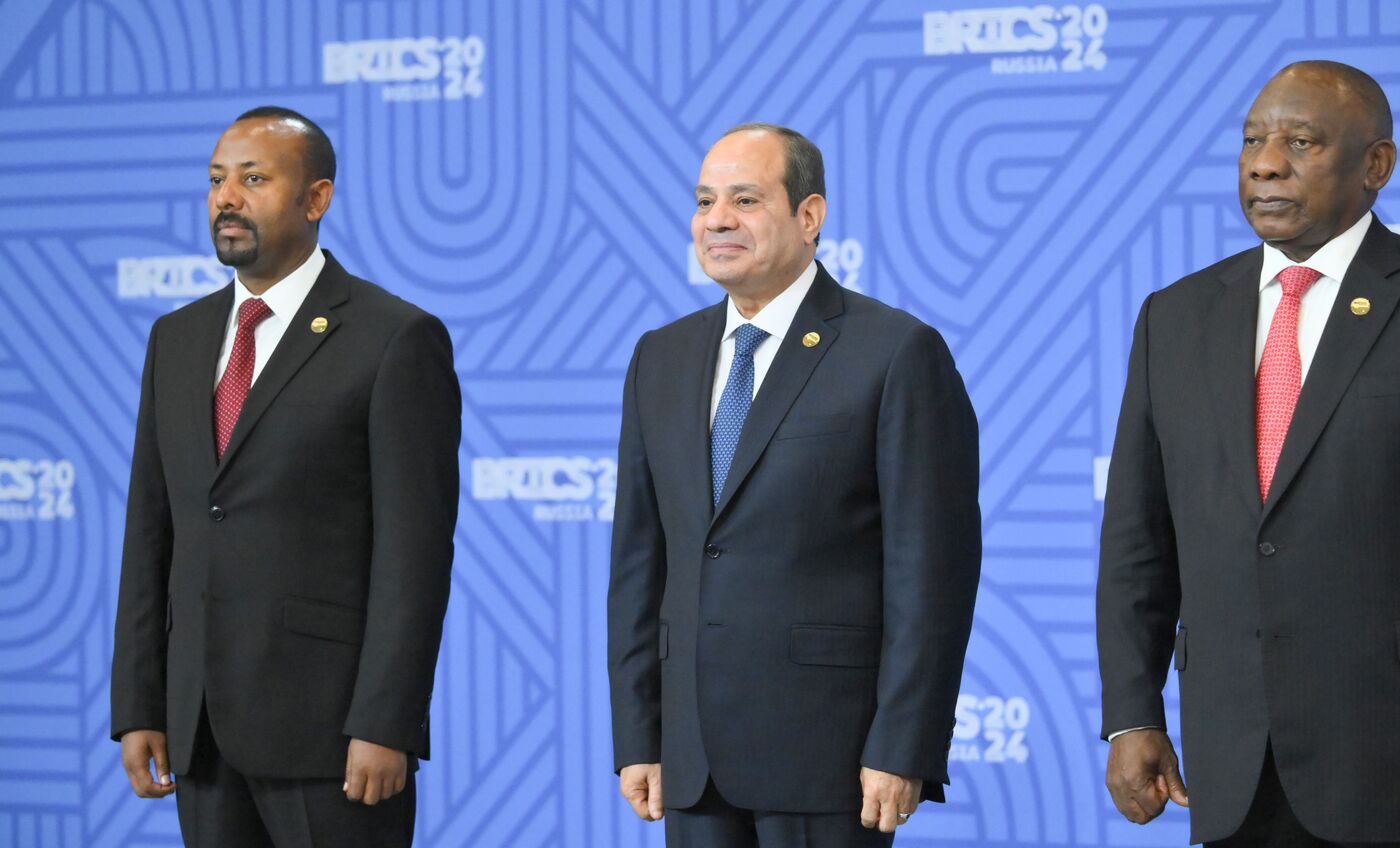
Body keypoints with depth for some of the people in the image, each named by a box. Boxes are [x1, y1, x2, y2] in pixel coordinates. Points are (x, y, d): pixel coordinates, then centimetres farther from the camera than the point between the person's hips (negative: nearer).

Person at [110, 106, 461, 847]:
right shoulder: (178, 339, 14)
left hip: (331, 722, -6)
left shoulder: (398, 340, -6)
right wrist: (137, 709, 7)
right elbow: (151, 531, 13)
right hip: (204, 727, 6)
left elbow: (414, 547, -11)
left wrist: (385, 727, -16)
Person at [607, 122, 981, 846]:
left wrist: (902, 752, -13)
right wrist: (636, 739, 8)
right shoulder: (661, 359, 14)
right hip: (692, 756, 5)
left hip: (827, 749, -5)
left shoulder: (898, 353, -5)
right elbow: (640, 561, 14)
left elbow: (933, 568, -9)